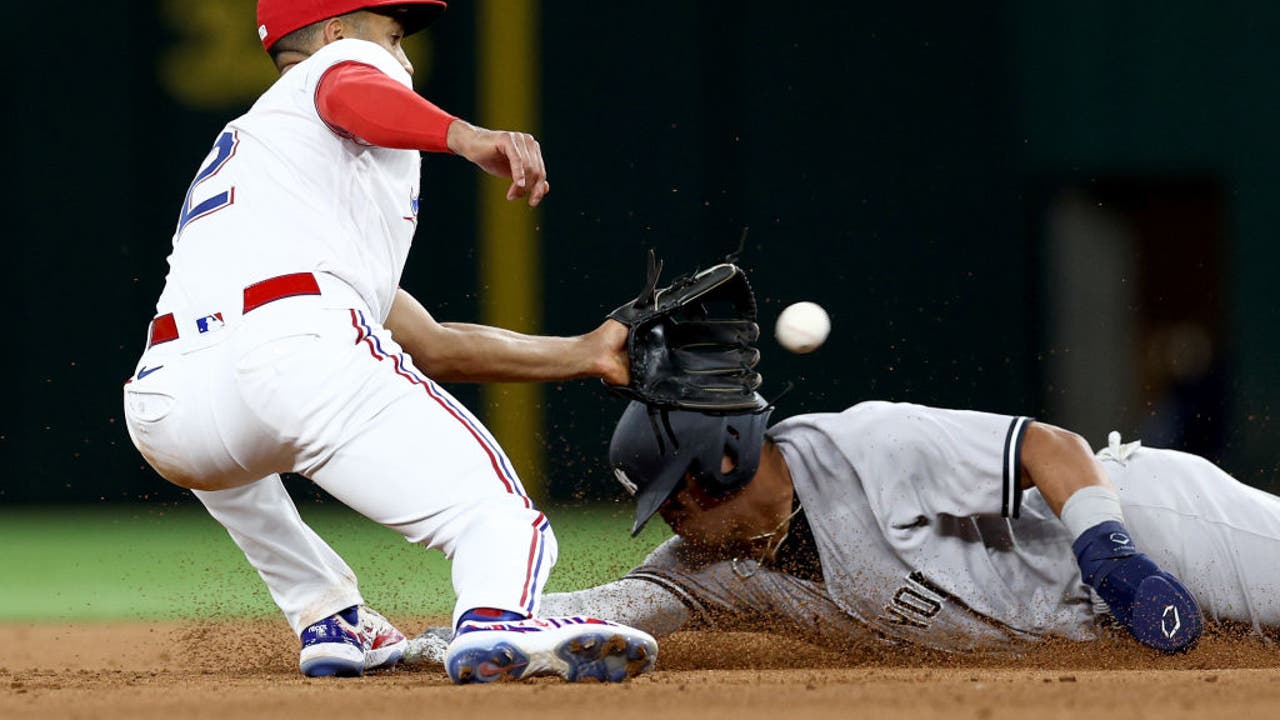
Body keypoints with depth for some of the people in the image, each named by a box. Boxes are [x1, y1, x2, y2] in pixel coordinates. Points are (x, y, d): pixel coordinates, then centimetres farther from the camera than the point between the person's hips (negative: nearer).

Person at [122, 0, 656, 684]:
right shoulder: (347, 63, 23)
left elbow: (429, 346, 40)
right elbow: (347, 91, -8)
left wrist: (584, 354, 42)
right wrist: (470, 139, -25)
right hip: (298, 344, -7)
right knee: (496, 517, -9)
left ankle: (328, 619, 28)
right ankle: (495, 621, -43)